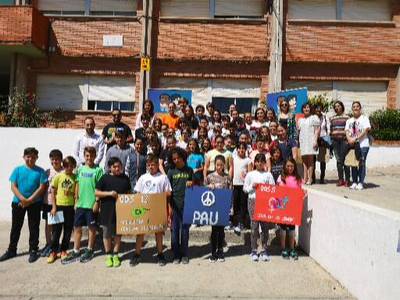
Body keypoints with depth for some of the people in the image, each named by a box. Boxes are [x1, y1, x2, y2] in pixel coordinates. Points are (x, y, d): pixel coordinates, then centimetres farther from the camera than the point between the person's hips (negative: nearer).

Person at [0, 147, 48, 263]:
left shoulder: (40, 171, -3)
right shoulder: (17, 170, 2)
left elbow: (42, 187, -8)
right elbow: (13, 186, -2)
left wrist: (29, 200, -14)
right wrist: (22, 199, -16)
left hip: (35, 203, -2)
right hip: (18, 202, 2)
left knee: (34, 227, 5)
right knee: (15, 227, 12)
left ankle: (33, 251, 15)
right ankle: (11, 250, 26)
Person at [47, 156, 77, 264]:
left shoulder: (75, 178, 0)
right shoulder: (58, 176, -3)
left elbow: (76, 193, 4)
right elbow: (53, 192, 1)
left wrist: (76, 205, -1)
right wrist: (53, 207, -3)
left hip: (70, 207, 1)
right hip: (59, 206, -1)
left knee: (68, 230, 9)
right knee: (56, 230, 5)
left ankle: (63, 250, 25)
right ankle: (53, 252, 17)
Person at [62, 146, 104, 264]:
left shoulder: (98, 170, -7)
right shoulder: (80, 169, 7)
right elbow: (78, 185, 12)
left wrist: (97, 202, -13)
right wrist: (76, 201, 9)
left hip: (92, 204, -5)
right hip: (80, 204, 5)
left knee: (92, 228, 8)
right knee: (77, 227, 10)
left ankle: (89, 251, 22)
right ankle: (76, 252, 21)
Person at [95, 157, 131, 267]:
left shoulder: (125, 178, 5)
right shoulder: (105, 178, -3)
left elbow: (128, 193, 15)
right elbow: (96, 193, -3)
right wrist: (109, 193, -17)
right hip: (107, 210, -2)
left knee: (118, 234, 11)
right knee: (107, 234, 9)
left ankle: (115, 255, 25)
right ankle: (108, 255, 24)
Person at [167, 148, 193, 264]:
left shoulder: (189, 170, 3)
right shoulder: (171, 171, 2)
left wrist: (191, 183, -12)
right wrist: (169, 206, -4)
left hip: (186, 204, 0)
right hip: (174, 205, 0)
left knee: (185, 230, 7)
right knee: (174, 230, 6)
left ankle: (184, 255, 19)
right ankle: (176, 255, 18)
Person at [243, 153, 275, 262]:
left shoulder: (268, 174, 8)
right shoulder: (250, 174, 8)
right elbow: (245, 188, 8)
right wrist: (252, 186, -9)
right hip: (253, 201, -1)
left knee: (265, 226, 2)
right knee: (254, 226, 1)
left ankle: (264, 251, 14)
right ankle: (254, 251, 11)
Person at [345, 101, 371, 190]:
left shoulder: (364, 118, 4)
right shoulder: (349, 120, 18)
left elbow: (366, 130, -7)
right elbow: (347, 131, 7)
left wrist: (355, 138, -16)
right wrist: (349, 139, -14)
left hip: (363, 144, -4)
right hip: (352, 145, 4)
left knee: (362, 164, -5)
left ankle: (360, 183, -1)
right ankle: (354, 182, 11)